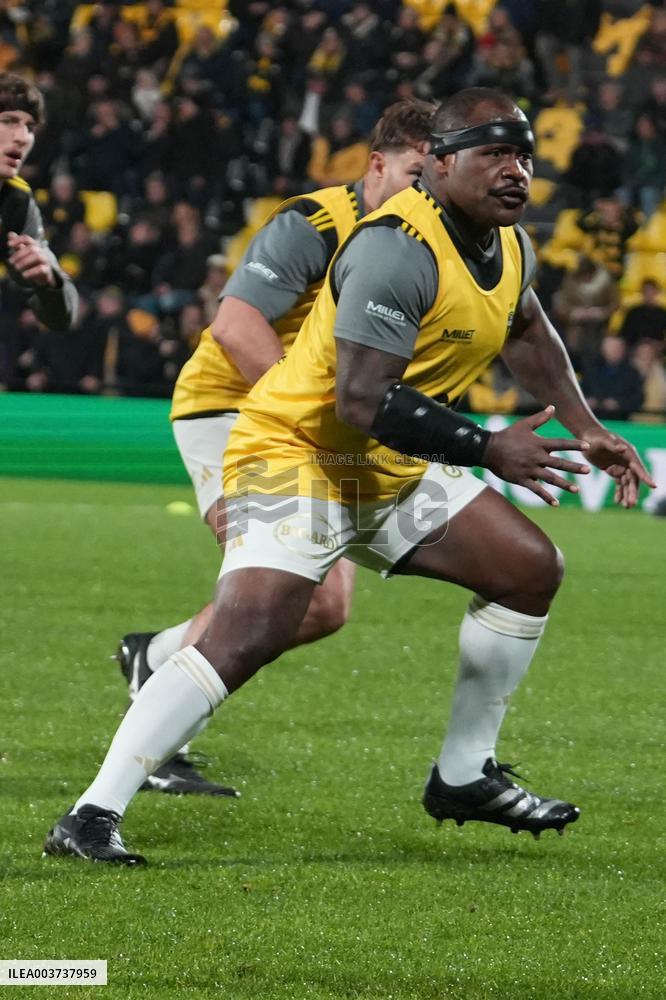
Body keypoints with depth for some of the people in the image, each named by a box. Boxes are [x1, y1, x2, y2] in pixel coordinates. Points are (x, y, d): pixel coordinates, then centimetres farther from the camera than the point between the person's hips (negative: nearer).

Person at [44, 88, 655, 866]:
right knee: (245, 637, -25)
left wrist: (585, 429, 24)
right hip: (297, 455, -10)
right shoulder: (399, 248, -26)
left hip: (395, 471, 10)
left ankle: (464, 777, 22)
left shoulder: (508, 244, 4)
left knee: (531, 571, 10)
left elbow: (525, 331, 29)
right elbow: (362, 400, -32)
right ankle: (92, 815, -23)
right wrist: (489, 450, -29)